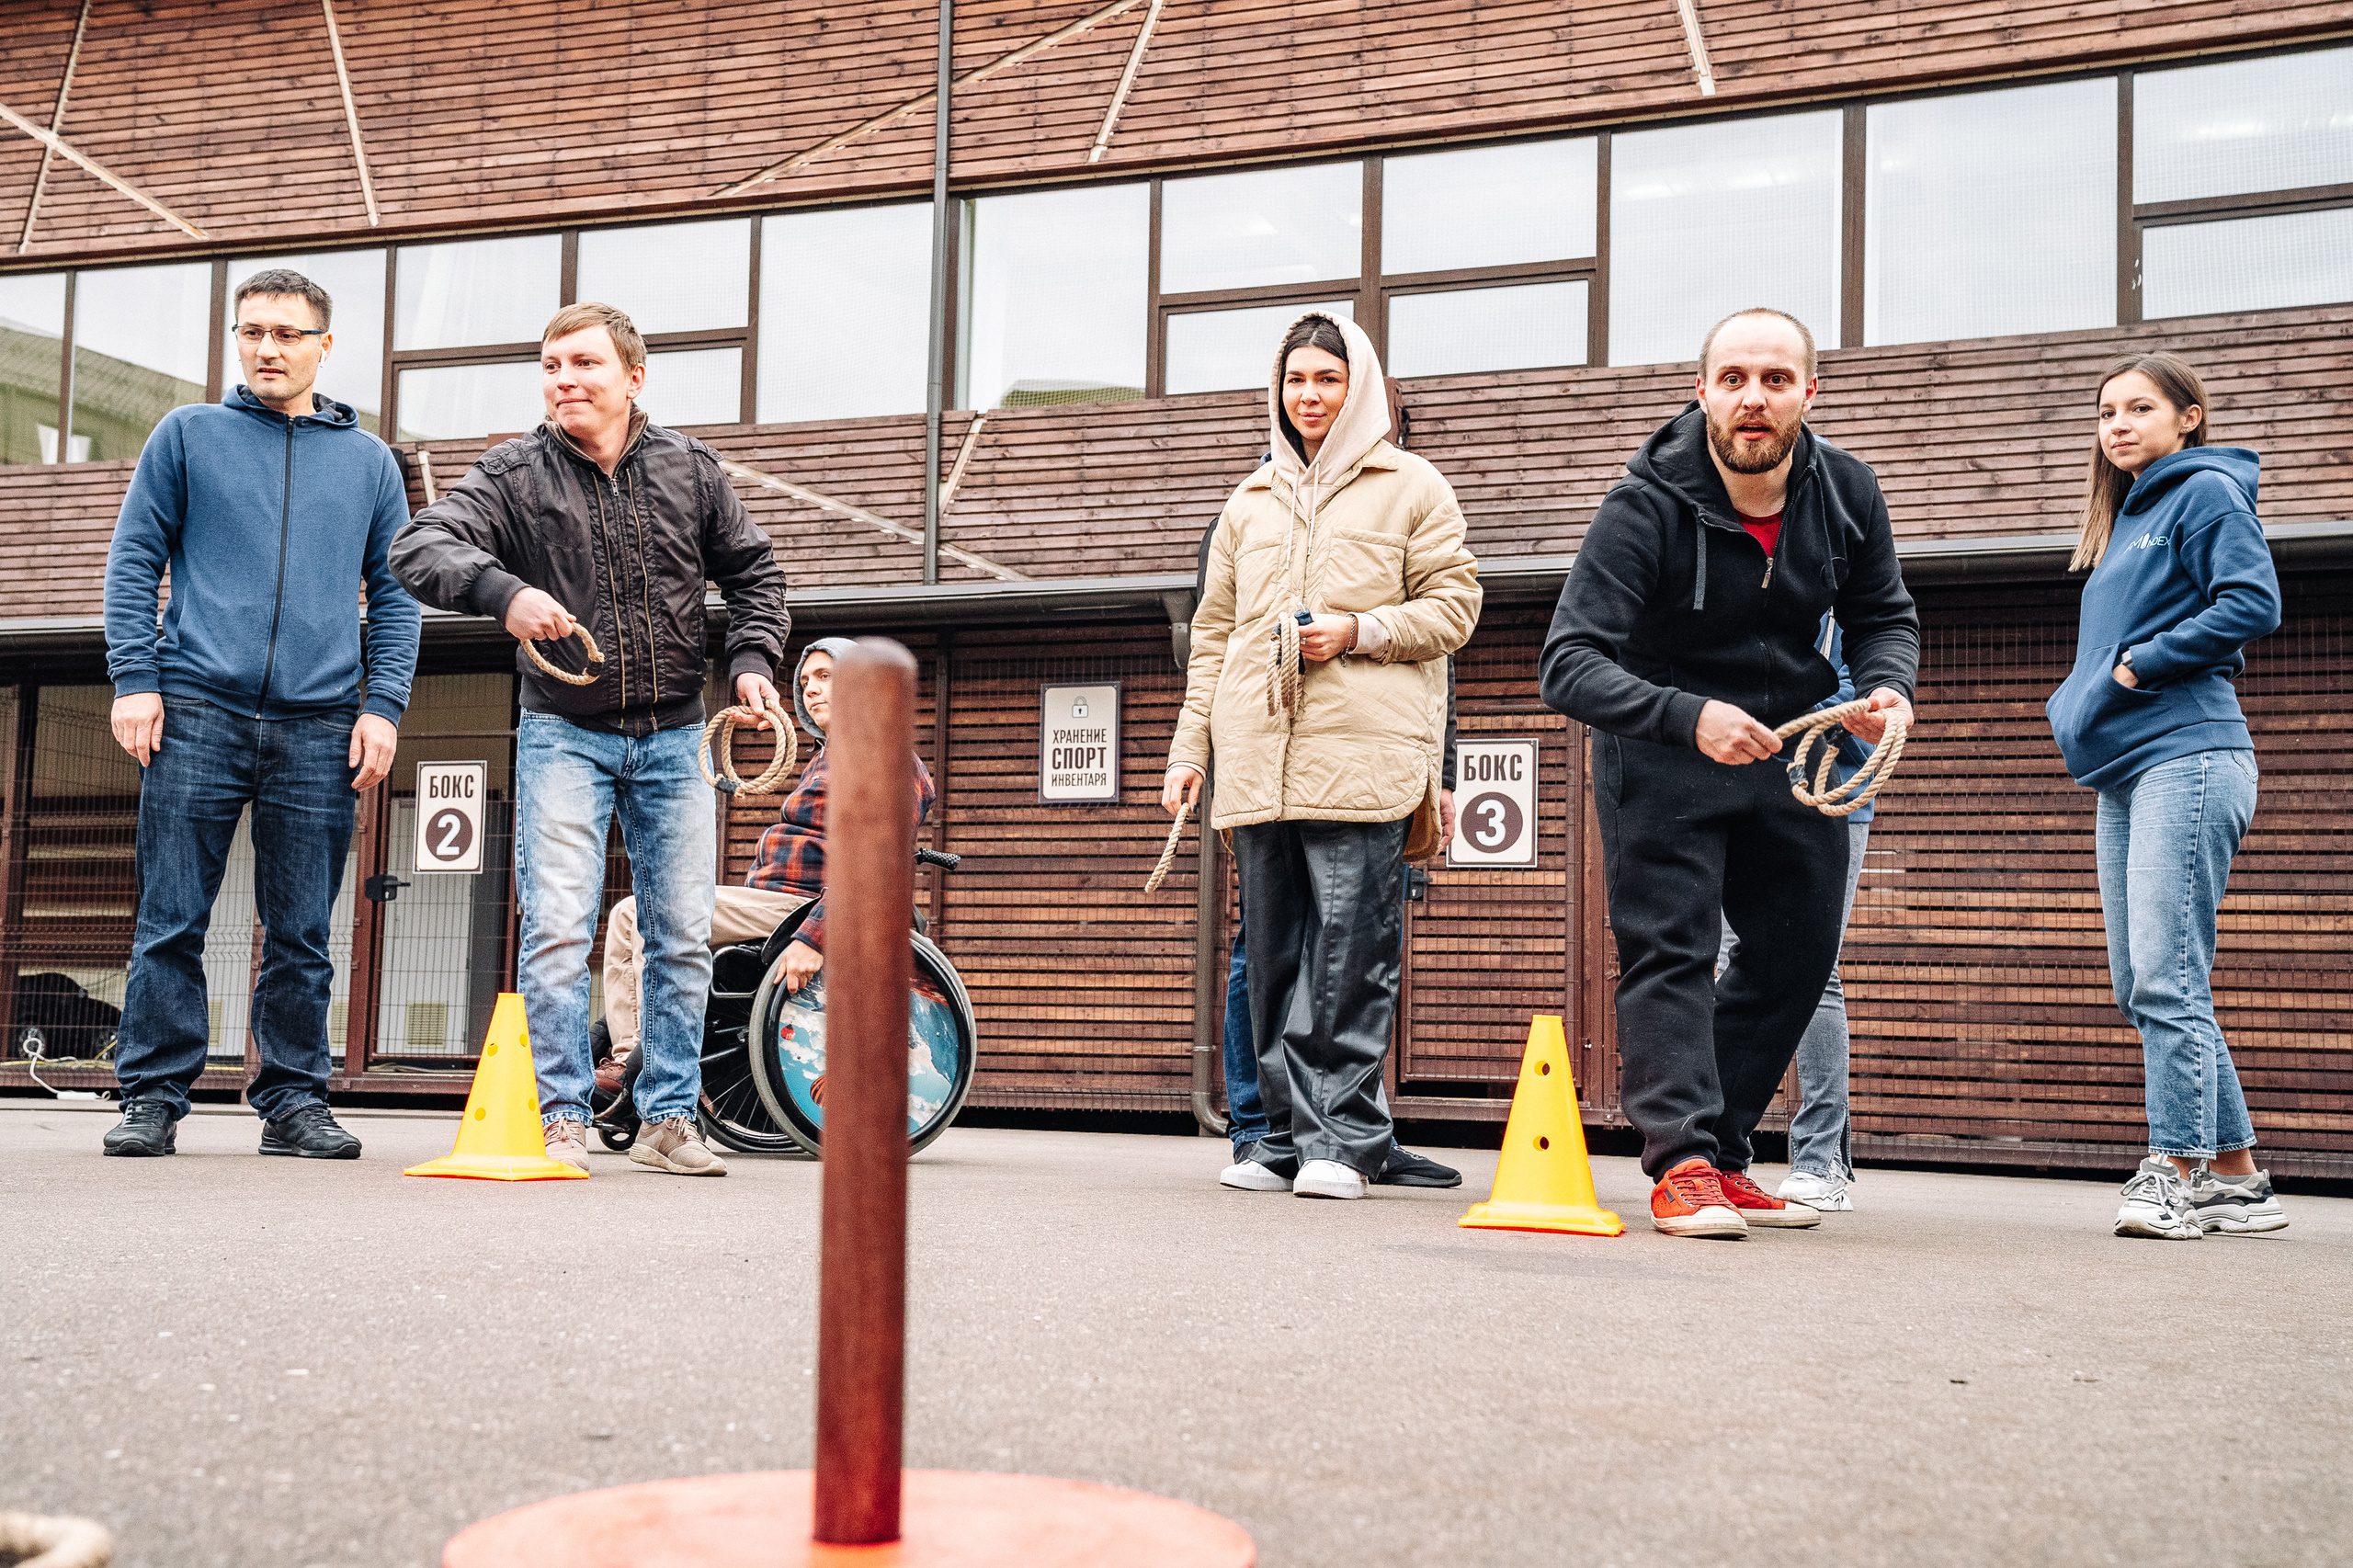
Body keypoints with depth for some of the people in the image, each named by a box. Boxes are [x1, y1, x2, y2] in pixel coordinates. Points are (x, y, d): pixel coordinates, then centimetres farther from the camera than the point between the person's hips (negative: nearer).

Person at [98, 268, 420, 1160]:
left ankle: (294, 1101, 10)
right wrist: (134, 680, -4)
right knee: (171, 920, -2)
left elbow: (395, 595, 14)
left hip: (320, 725, 1)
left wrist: (383, 706, 2)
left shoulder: (370, 462, 16)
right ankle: (153, 1097, 5)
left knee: (302, 935, 3)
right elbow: (133, 561, 8)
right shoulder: (188, 436, 12)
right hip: (196, 711, -1)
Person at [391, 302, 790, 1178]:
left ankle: (668, 1119, 16)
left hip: (673, 740, 3)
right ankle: (562, 1121, 1)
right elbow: (417, 547, -17)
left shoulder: (689, 469, 3)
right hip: (564, 734, -2)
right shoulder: (516, 474, -5)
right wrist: (502, 591, -35)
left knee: (682, 938, 5)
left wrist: (752, 658, -1)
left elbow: (753, 571, 15)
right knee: (557, 928, -9)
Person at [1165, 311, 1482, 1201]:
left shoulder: (1410, 488, 9)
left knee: (1349, 949, -8)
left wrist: (1358, 632, -10)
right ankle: (1286, 1135, 11)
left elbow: (1453, 607, 5)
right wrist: (1190, 748, 14)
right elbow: (1213, 634, 21)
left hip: (1363, 751, -4)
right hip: (1258, 754, 5)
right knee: (1274, 950, 5)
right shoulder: (1250, 503, 22)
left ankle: (1343, 1137, -4)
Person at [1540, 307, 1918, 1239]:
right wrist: (1691, 718, -45)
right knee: (1670, 949, -11)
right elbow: (1569, 665, -30)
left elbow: (1884, 615, 7)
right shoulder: (1646, 509, -24)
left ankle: (1721, 1153, 18)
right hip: (1661, 745, -5)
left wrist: (1886, 686, -17)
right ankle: (1683, 1162, -7)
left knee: (1799, 950, 7)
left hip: (1789, 744, 5)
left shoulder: (1846, 495, -9)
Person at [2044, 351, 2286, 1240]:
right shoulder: (2127, 516, 25)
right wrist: (2086, 696, 12)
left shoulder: (2207, 493, 0)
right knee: (2139, 986, 7)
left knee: (2167, 977, -12)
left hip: (2186, 757, -9)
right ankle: (2237, 1179, 14)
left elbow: (2253, 604, -14)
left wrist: (2140, 663, -11)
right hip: (2123, 774, 9)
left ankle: (2178, 1173, -7)